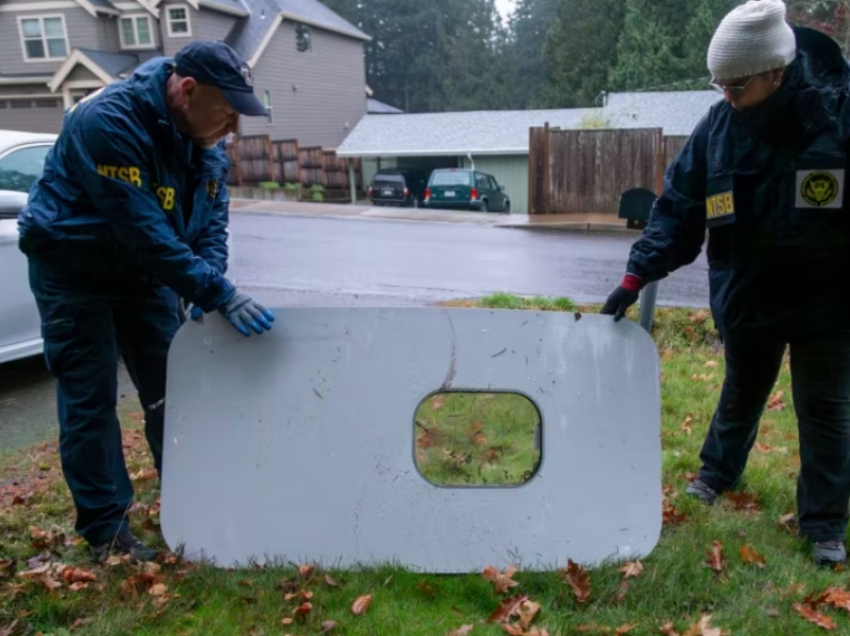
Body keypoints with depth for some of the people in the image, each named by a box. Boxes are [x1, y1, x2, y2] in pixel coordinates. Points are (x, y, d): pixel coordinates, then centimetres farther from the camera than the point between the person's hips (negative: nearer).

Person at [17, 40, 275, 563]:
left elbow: (212, 219, -2)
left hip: (145, 271, 7)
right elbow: (144, 230, -36)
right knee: (90, 400, -2)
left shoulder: (204, 138, -6)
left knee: (173, 390, 9)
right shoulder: (109, 122, -30)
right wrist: (218, 293, -37)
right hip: (75, 271, -6)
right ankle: (106, 531, 9)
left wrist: (204, 289, -18)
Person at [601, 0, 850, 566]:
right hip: (746, 296, 3)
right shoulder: (718, 128, -9)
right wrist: (638, 275, -13)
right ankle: (718, 475, 44)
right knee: (741, 393, 21)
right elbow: (679, 208, -6)